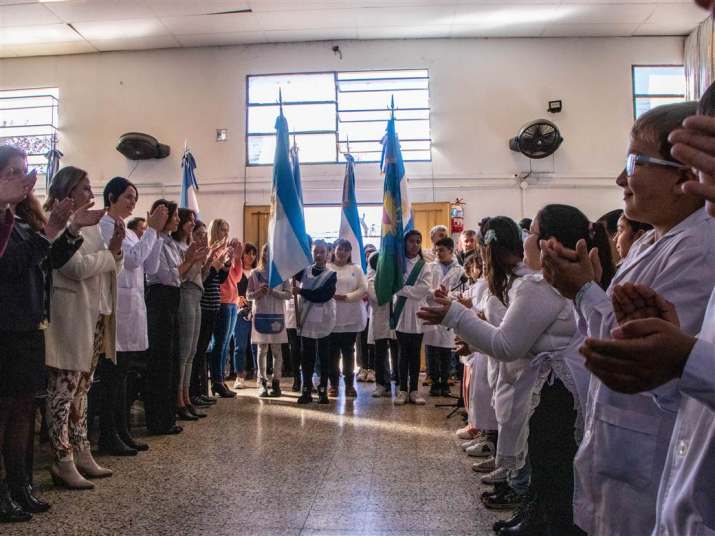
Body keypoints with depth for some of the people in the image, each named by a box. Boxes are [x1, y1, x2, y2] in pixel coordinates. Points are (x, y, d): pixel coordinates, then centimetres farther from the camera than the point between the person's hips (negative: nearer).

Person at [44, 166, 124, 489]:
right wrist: (111, 252, -7)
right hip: (71, 319, -9)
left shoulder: (89, 225, 17)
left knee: (80, 391, 14)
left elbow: (108, 268, 17)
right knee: (63, 392, -3)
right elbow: (78, 267, -20)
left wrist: (116, 247, -2)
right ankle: (63, 463, 2)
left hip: (95, 318, 9)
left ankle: (81, 455, 21)